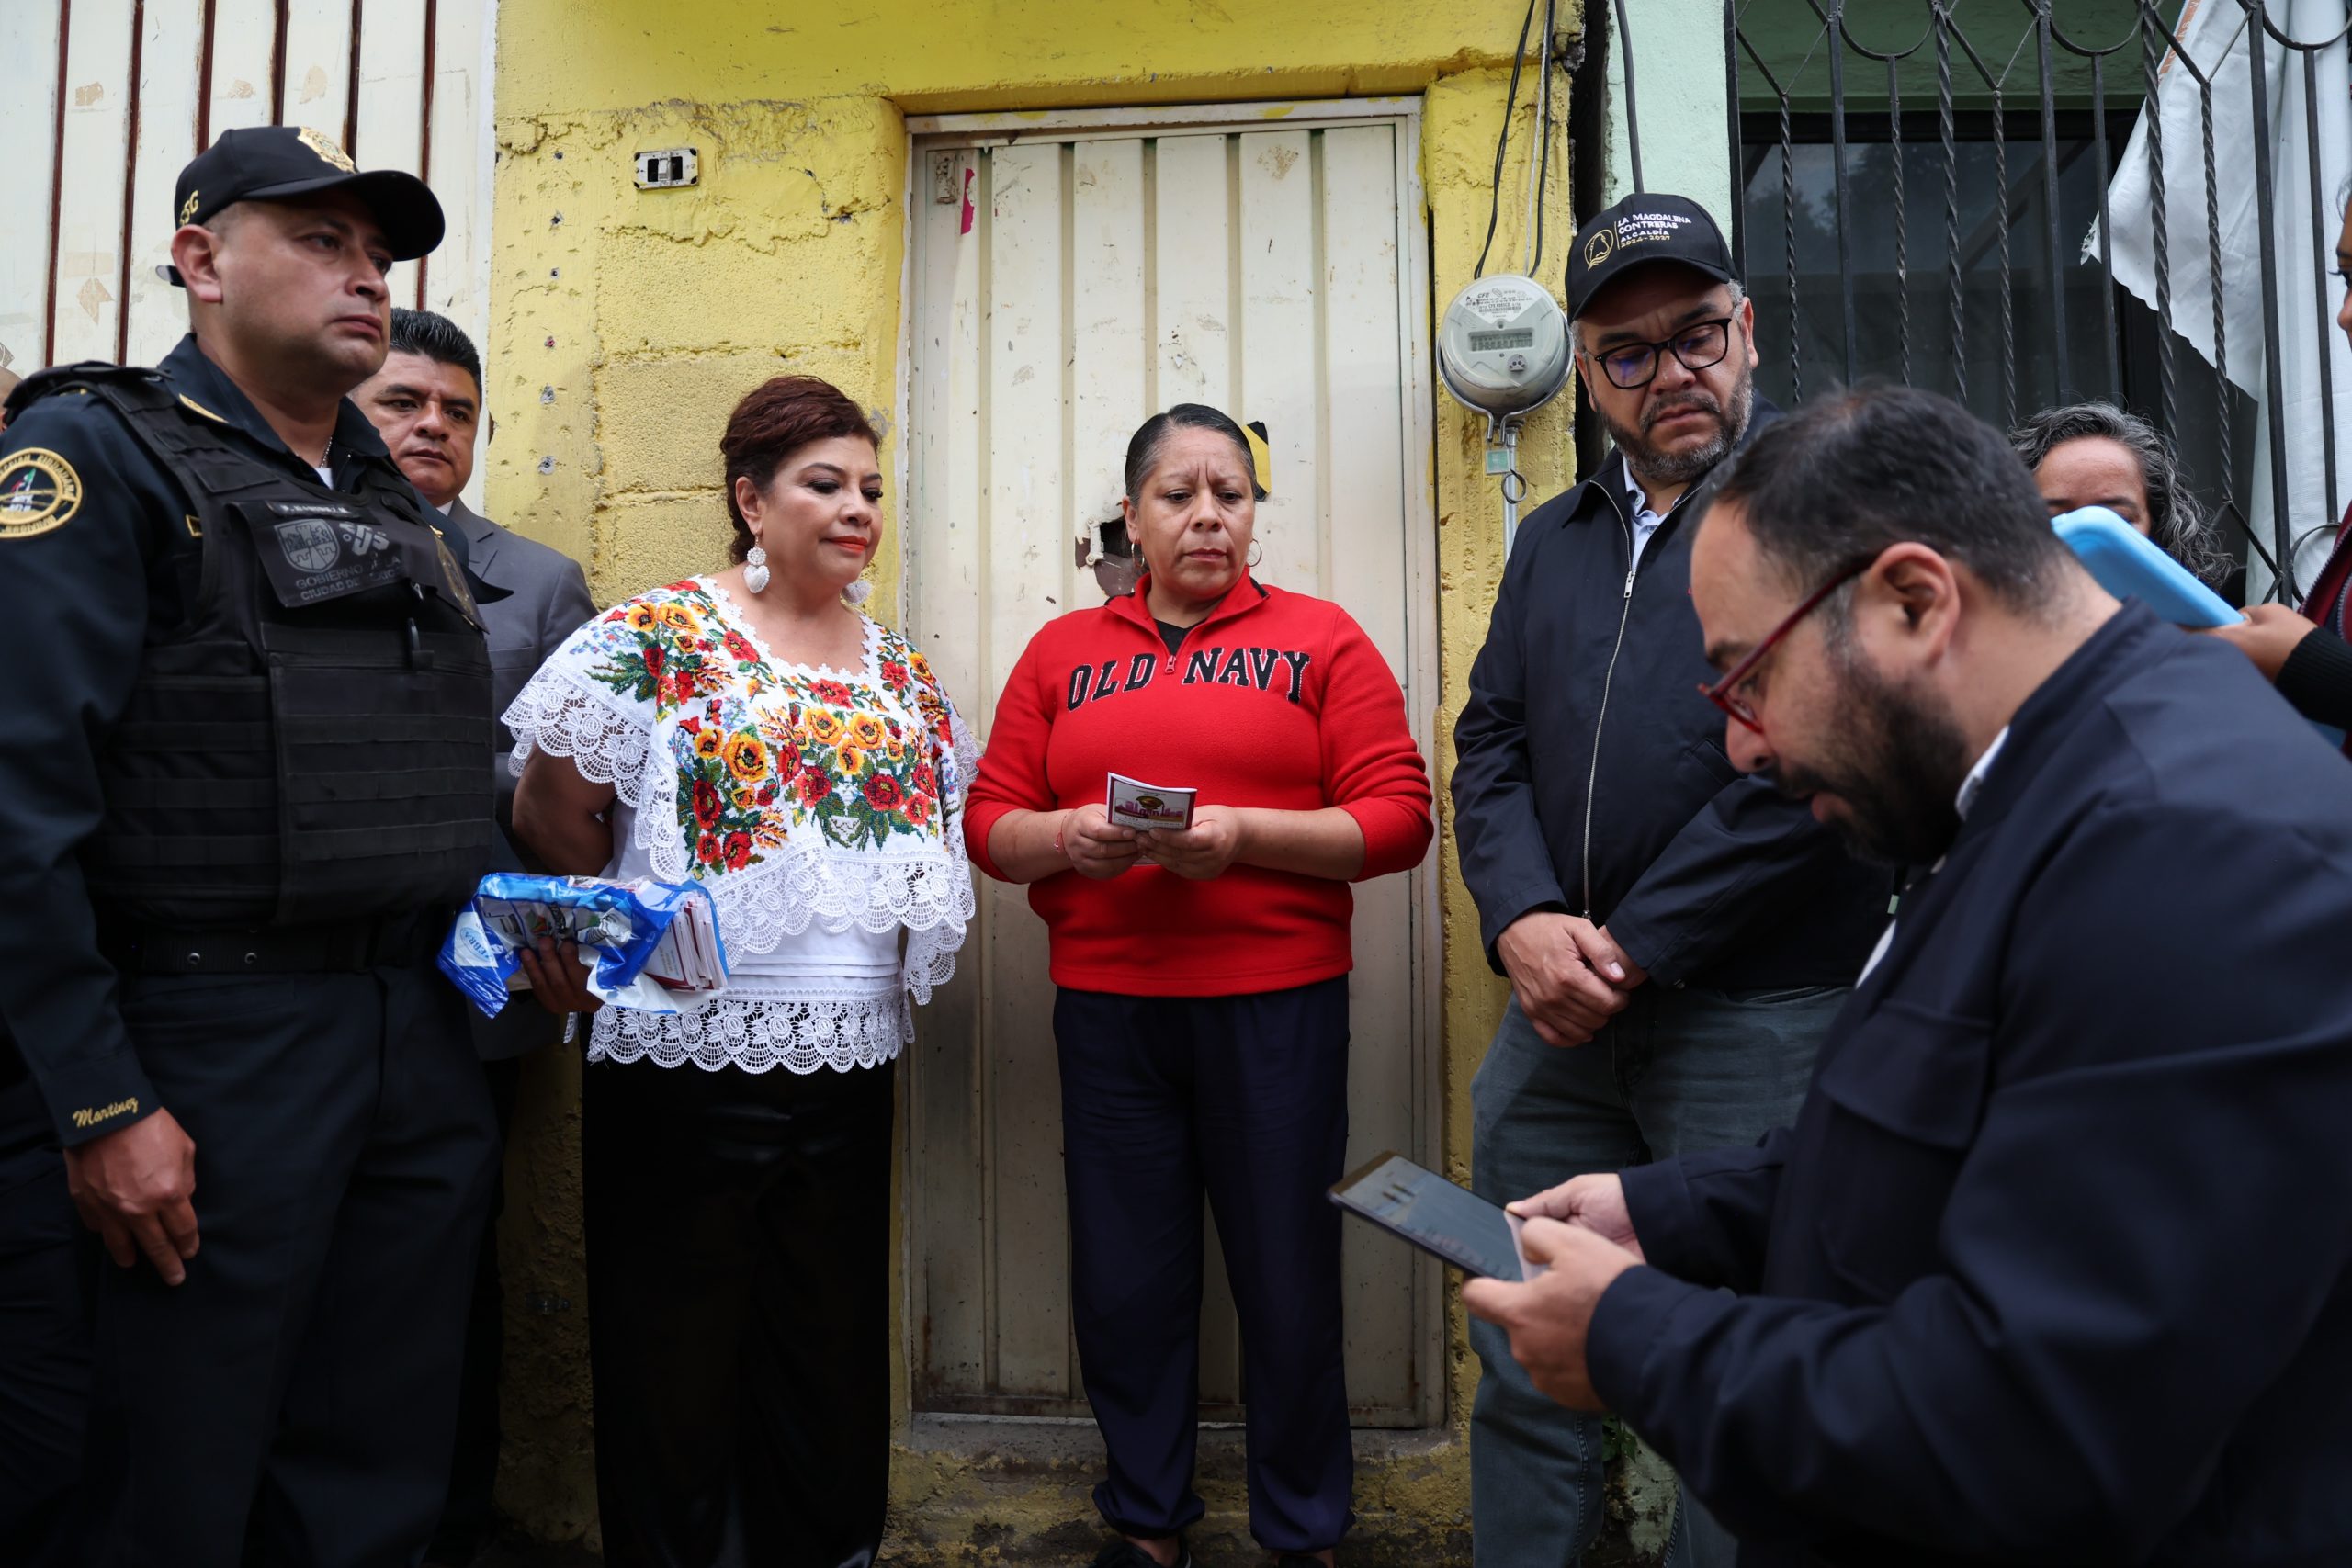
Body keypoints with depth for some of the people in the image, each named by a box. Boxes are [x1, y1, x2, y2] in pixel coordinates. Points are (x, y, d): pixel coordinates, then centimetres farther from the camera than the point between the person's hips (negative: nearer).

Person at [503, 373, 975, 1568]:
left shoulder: (901, 674, 10)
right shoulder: (655, 638, -6)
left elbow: (935, 843, 19)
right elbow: (552, 812, -4)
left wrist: (894, 958, 8)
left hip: (852, 1066, 5)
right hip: (686, 1057, -4)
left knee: (834, 1361, 14)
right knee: (675, 1357, 8)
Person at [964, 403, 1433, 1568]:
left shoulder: (1320, 638, 4)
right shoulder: (1062, 652, 12)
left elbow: (1399, 817, -3)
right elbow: (989, 825, 9)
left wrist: (1244, 833, -15)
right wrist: (1067, 836, -12)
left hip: (1276, 1004, -2)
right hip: (1105, 1005, 2)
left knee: (1287, 1281, 5)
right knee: (1124, 1283, 8)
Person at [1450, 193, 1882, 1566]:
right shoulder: (1554, 539, 16)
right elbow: (1490, 746, 11)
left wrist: (1633, 947, -13)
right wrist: (1526, 922, -8)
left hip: (1762, 1022, -5)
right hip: (1561, 1016, 5)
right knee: (1525, 1368, 14)